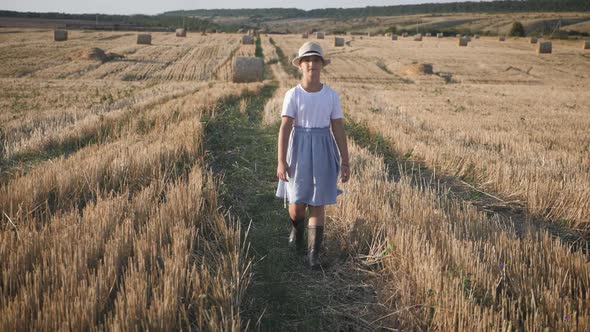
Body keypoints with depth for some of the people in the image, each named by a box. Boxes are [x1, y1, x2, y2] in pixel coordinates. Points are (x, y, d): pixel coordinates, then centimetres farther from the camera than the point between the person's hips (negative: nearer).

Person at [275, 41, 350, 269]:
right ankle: (297, 228, 40)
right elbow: (284, 128, -9)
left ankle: (314, 254, 10)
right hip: (299, 150, -1)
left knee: (318, 203, 1)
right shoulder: (292, 95, -4)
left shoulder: (332, 95, 0)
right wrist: (281, 162, -15)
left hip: (323, 151, 1)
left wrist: (345, 162, 0)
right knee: (297, 202, 5)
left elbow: (339, 129, 1)